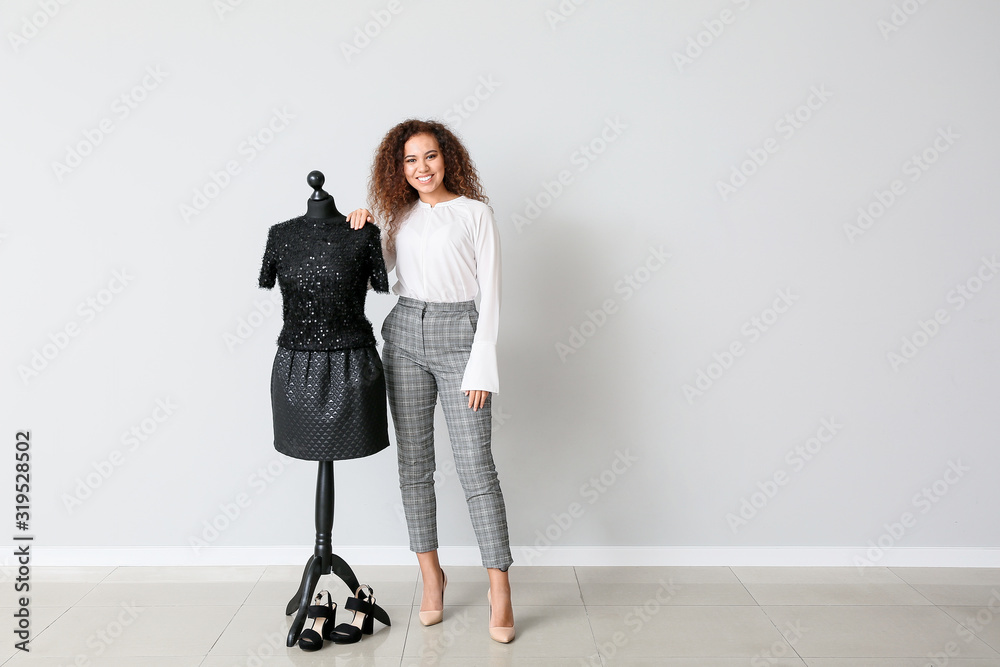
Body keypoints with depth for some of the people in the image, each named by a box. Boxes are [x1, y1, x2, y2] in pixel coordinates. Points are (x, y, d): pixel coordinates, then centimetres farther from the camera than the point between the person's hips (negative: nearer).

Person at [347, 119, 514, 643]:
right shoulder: (400, 216, 13)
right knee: (413, 461, 7)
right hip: (405, 334, 4)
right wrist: (365, 231, 3)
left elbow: (490, 291, -4)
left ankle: (500, 589, 4)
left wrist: (481, 367, -10)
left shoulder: (475, 211, 1)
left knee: (475, 465, -7)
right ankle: (431, 574, 21)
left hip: (457, 334, -4)